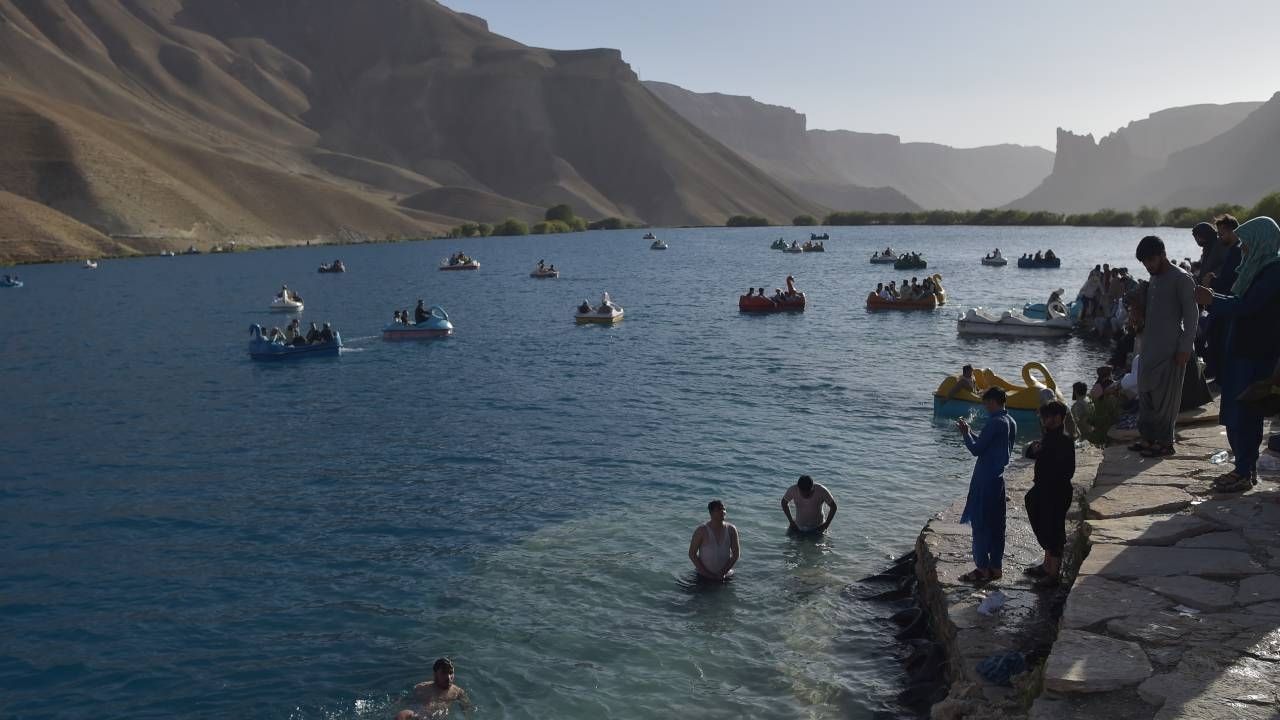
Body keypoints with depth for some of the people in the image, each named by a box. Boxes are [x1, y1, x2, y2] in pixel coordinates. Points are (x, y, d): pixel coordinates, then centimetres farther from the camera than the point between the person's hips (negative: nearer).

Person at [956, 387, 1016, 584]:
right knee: (996, 524, 13)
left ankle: (983, 569, 1)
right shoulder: (1011, 423, 11)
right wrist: (969, 433, 16)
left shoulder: (995, 422, -18)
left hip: (985, 480, -9)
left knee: (980, 524, -2)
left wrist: (965, 433, -1)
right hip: (998, 478, 9)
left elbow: (977, 450, -16)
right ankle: (996, 567, 19)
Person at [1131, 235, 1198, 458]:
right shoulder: (1155, 278, 15)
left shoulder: (1181, 279, -10)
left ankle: (1165, 442, 2)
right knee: (1146, 393, 10)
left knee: (1164, 396, -4)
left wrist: (1185, 347, -16)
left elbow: (1192, 314, -13)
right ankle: (1147, 437, 17)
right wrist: (1138, 314, 8)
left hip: (1170, 348, -8)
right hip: (1150, 345, 8)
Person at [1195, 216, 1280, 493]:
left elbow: (1247, 306, -22)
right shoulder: (1257, 268, 13)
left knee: (1242, 413, -5)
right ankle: (1246, 468, 22)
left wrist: (1212, 300, -15)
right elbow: (1240, 304, 16)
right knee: (1236, 412, 13)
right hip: (1241, 350, 9)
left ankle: (1244, 474, 3)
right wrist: (1213, 298, 4)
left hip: (1256, 355, -9)